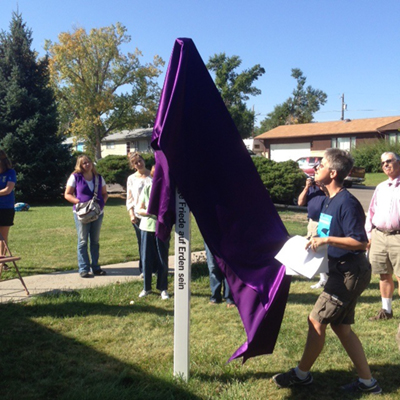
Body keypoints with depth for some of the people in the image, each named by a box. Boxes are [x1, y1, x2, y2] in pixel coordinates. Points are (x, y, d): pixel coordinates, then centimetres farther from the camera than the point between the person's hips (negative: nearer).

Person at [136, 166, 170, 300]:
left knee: (162, 259, 4)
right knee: (146, 259, 6)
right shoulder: (146, 188, 4)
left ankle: (163, 288, 19)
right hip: (147, 227, 2)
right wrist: (148, 211, -15)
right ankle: (146, 287, 22)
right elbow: (138, 209, 3)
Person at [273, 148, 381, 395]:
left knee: (317, 321, -2)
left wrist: (326, 240, -27)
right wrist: (317, 240, 6)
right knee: (341, 327, 14)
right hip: (342, 271, 10)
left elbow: (360, 242, -23)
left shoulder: (346, 203, -20)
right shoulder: (329, 200, 9)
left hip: (350, 273, -10)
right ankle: (367, 382, 24)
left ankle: (302, 374, 16)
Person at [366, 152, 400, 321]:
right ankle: (386, 310, 24)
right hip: (379, 236, 5)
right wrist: (369, 233, 11)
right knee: (384, 275, 12)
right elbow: (371, 211, 18)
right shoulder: (380, 188, 15)